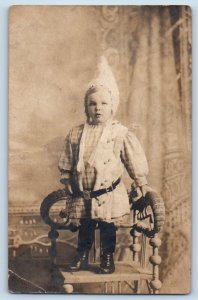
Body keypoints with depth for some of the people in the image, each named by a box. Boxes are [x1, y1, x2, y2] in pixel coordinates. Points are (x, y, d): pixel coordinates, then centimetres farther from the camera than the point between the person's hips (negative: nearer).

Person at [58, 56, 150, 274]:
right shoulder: (76, 133, -1)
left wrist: (141, 182, 5)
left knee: (107, 228, 9)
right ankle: (82, 256, 29)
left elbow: (135, 160, 0)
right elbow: (66, 162, 10)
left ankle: (107, 258, 27)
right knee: (85, 227, 13)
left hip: (109, 194, -2)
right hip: (82, 194, 2)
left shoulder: (121, 134, -9)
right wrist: (67, 180, 10)